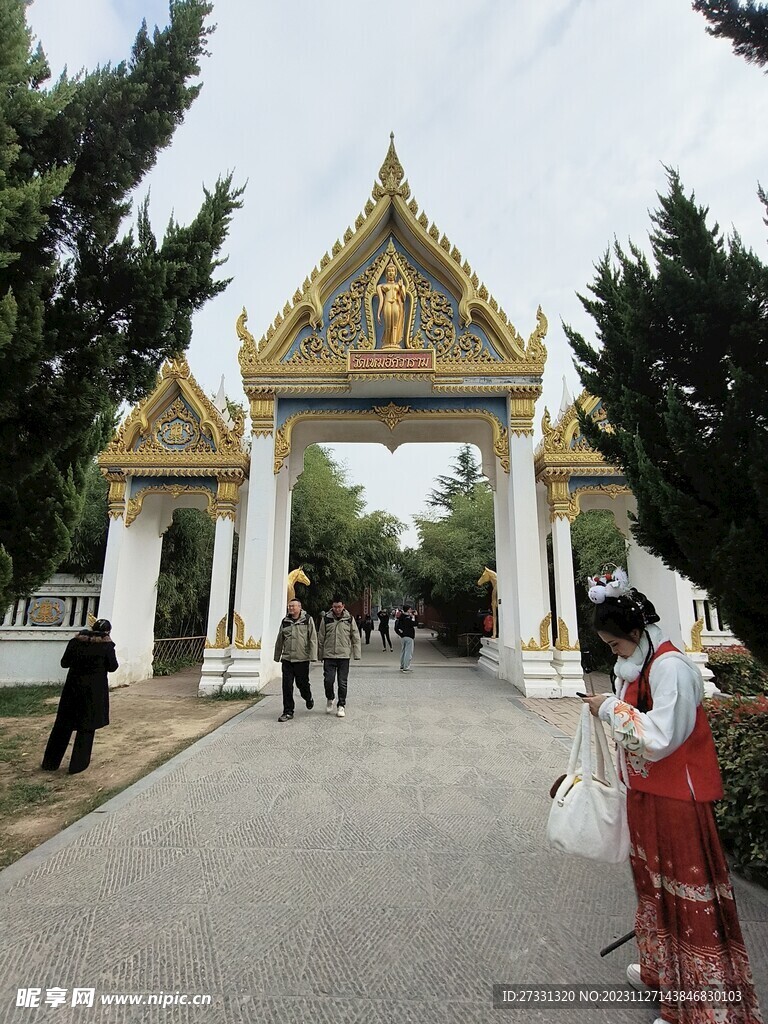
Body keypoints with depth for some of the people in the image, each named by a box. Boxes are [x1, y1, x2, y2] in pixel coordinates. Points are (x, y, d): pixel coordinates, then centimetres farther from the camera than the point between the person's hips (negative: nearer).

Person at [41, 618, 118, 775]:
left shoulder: (76, 641, -1)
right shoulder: (107, 645, -12)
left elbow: (64, 663, 6)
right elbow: (112, 667, -5)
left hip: (73, 687, 4)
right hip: (94, 691, -3)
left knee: (63, 725, 17)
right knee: (86, 727, 9)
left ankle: (50, 763, 27)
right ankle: (77, 766, 15)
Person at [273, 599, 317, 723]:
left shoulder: (308, 620, -1)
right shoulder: (285, 621, 9)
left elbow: (313, 639, -5)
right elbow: (279, 640, 18)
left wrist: (313, 656, -11)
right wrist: (277, 656, 20)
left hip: (302, 659, -3)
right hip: (287, 659, 3)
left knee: (302, 683, 7)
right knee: (287, 686, 0)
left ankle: (308, 699, 38)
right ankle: (288, 712, 10)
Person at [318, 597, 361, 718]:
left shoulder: (349, 619, 2)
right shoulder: (326, 619, 1)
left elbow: (356, 638, 5)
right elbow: (321, 638, 6)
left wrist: (357, 654, -1)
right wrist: (321, 655, 6)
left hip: (344, 655, 0)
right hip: (329, 655, 0)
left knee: (342, 683, 4)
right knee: (328, 680, -6)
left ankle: (341, 705, 20)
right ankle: (329, 699, 23)